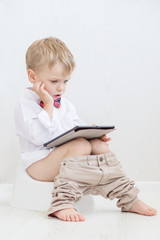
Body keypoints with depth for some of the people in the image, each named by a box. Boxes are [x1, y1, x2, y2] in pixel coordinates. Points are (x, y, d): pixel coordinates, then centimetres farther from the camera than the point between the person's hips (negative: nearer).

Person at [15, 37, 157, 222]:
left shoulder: (65, 105, 16)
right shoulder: (26, 104, -9)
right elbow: (39, 137, -23)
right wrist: (48, 105, -21)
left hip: (70, 158, 8)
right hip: (40, 162, -8)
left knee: (99, 145, -12)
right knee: (81, 146, -29)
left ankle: (129, 199, -8)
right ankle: (62, 203, -35)